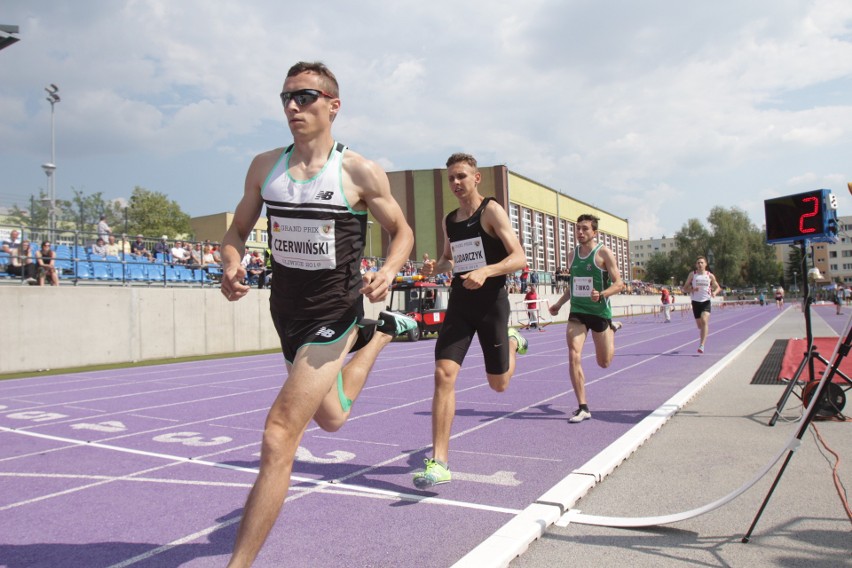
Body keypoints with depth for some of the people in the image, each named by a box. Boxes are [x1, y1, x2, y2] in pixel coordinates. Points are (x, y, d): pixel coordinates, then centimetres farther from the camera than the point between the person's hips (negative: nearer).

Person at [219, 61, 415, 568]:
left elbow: (403, 231, 0)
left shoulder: (360, 172, -11)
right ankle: (380, 333, 51)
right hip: (286, 311, 6)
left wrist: (388, 270, -21)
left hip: (333, 313, -6)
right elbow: (238, 231, 10)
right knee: (331, 418, 26)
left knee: (279, 437, -15)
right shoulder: (264, 166, 1)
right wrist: (231, 265, -13)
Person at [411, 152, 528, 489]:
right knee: (443, 374, -13)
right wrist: (435, 267, 1)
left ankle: (513, 341, 44)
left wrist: (486, 272, -32)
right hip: (459, 303, 4)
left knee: (498, 384, 9)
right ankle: (439, 463, -9)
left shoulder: (492, 211, -7)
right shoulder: (449, 220, 10)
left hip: (491, 303, -4)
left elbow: (519, 258, -15)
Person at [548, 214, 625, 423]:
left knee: (604, 363, 12)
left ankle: (612, 328, 44)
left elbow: (619, 284, -12)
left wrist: (601, 295, -30)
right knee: (574, 356, -15)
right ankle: (583, 408, -6)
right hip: (577, 312, 4)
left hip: (600, 312, -3)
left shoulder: (604, 253, -9)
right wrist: (559, 304, 13)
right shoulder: (573, 254, 7)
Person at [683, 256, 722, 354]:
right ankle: (702, 340, 40)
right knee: (699, 325, 9)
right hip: (696, 302, 2)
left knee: (704, 321, -20)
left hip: (706, 302, -1)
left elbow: (718, 287, 12)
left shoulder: (710, 275, 3)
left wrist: (714, 292, -10)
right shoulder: (692, 274, 3)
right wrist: (692, 289, -17)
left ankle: (702, 345, -24)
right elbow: (685, 288, 5)